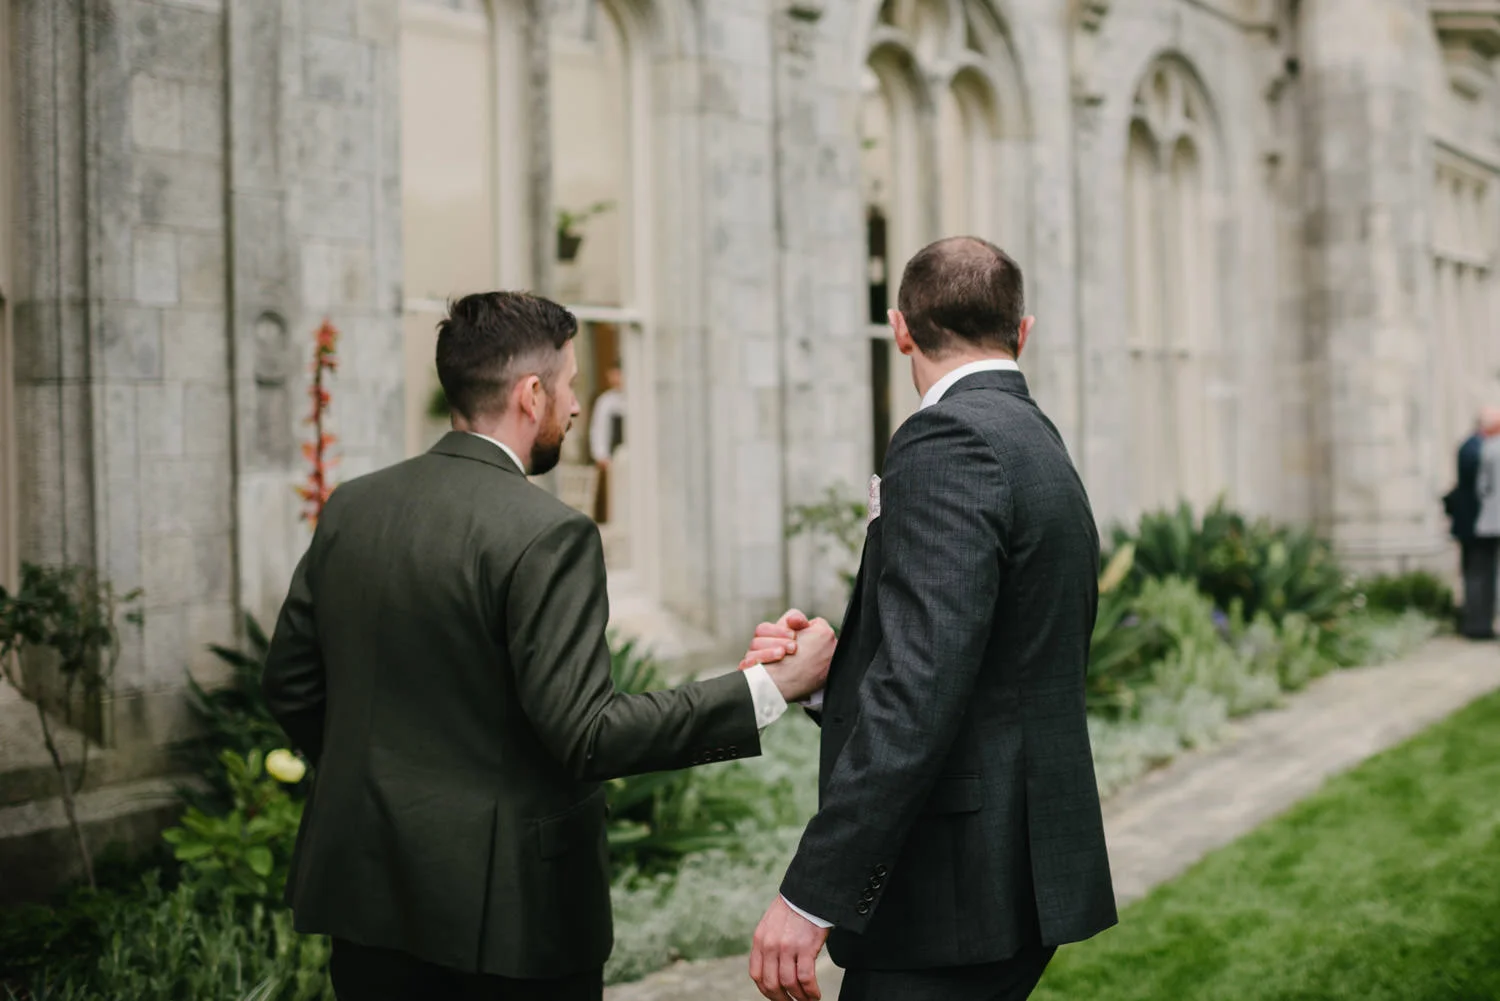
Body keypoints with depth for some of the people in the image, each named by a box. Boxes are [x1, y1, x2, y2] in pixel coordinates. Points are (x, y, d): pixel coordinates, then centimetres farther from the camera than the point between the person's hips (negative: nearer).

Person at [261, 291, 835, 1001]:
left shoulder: (349, 509, 2)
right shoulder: (546, 535, -18)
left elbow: (289, 683, 9)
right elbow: (587, 735, -23)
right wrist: (771, 689, -18)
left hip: (367, 889, 6)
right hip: (509, 907, -6)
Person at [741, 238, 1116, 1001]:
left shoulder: (947, 439, -15)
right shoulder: (1045, 450, 15)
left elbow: (923, 687, -25)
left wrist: (811, 893, -24)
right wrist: (826, 669, 5)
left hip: (955, 895, -10)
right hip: (1018, 876, 10)